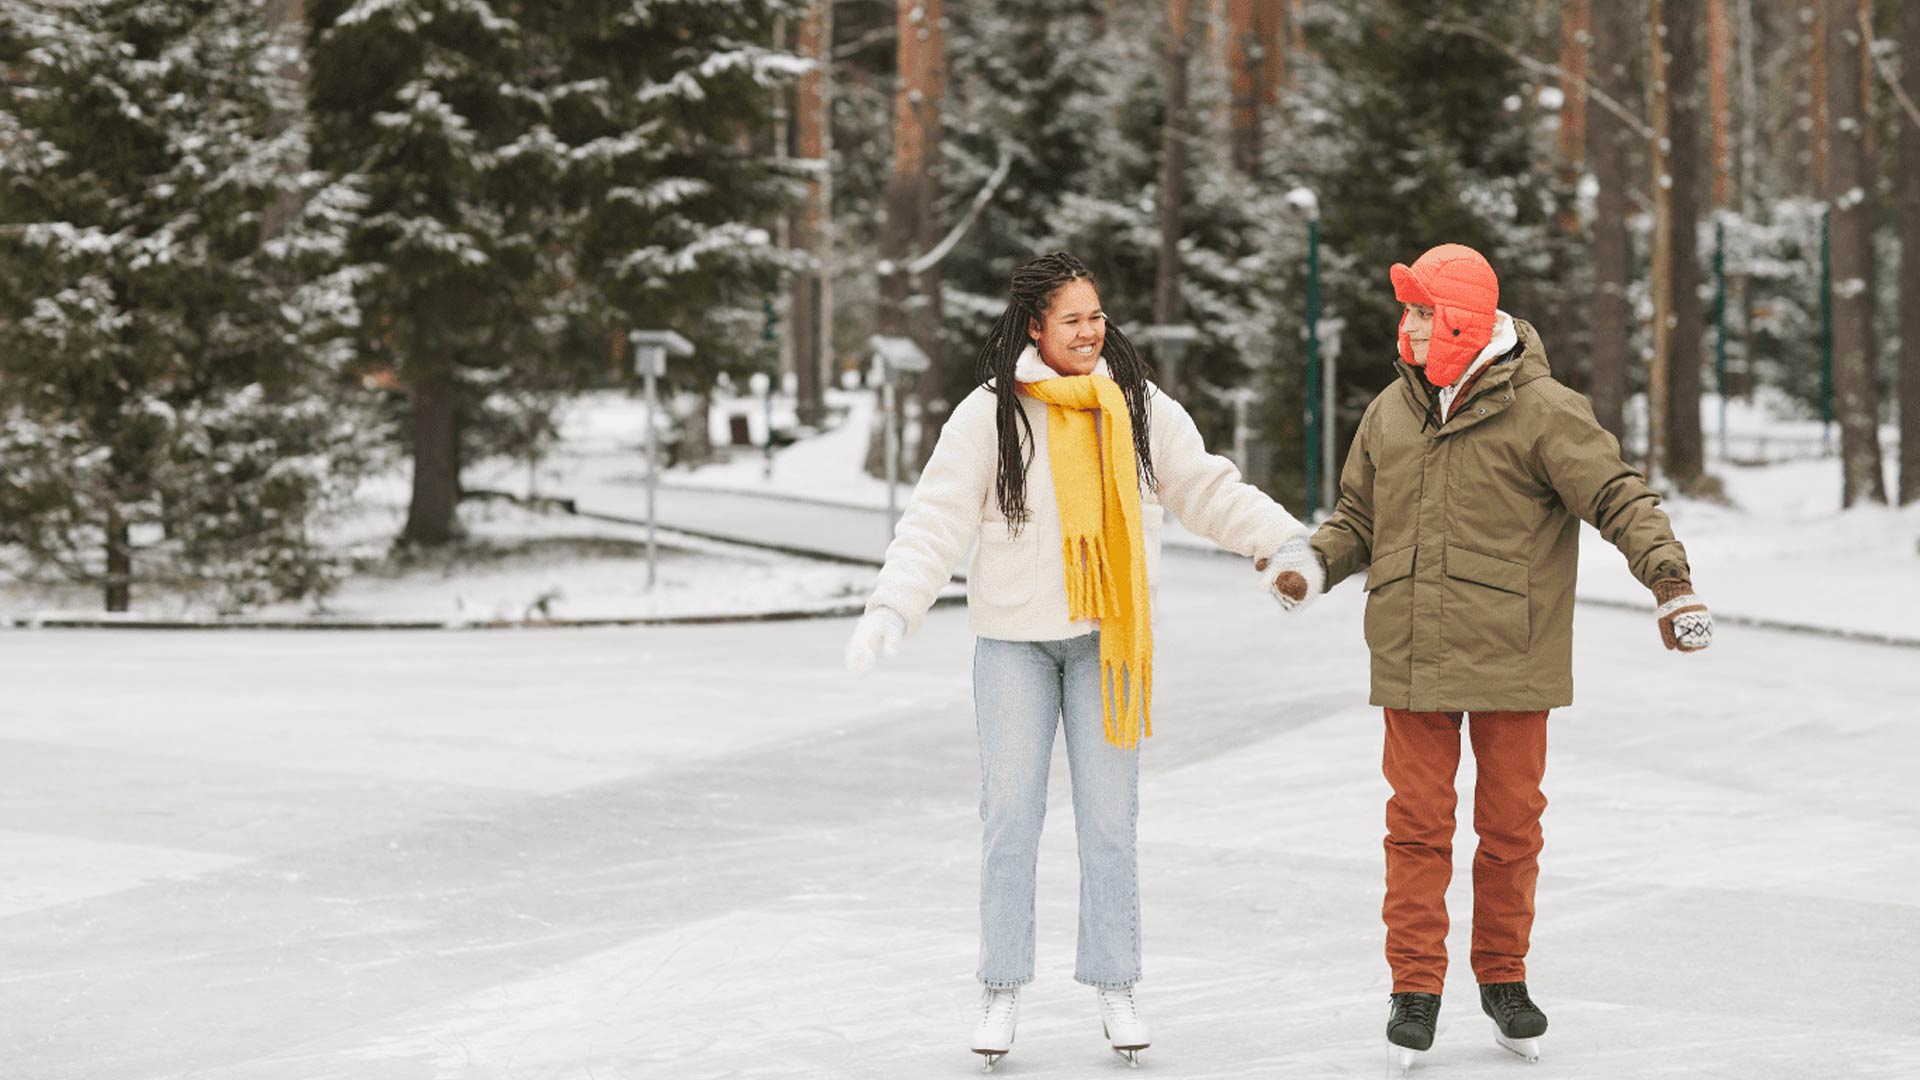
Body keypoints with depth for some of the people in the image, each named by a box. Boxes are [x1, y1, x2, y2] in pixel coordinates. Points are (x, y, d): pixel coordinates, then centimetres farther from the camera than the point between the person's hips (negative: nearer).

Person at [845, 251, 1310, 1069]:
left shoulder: (1140, 407, 3)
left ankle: (1114, 988, 14)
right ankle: (1001, 991, 11)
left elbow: (1211, 492, 9)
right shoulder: (989, 413, -5)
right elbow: (937, 523, -7)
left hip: (1108, 640, 2)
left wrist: (1296, 542, 2)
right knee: (1010, 815, 2)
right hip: (1014, 640, -2)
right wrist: (891, 608, -18)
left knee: (1110, 818, 5)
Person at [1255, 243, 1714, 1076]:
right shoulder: (1389, 414, 7)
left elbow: (1620, 497, -10)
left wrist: (1669, 580, -22)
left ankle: (1503, 977, 24)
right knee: (1417, 823, 2)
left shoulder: (1539, 412, -8)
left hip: (1511, 660, -3)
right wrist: (1311, 561, -3)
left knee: (1510, 824, 8)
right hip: (1412, 661, 3)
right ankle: (1415, 987, 9)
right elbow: (1359, 519, 16)